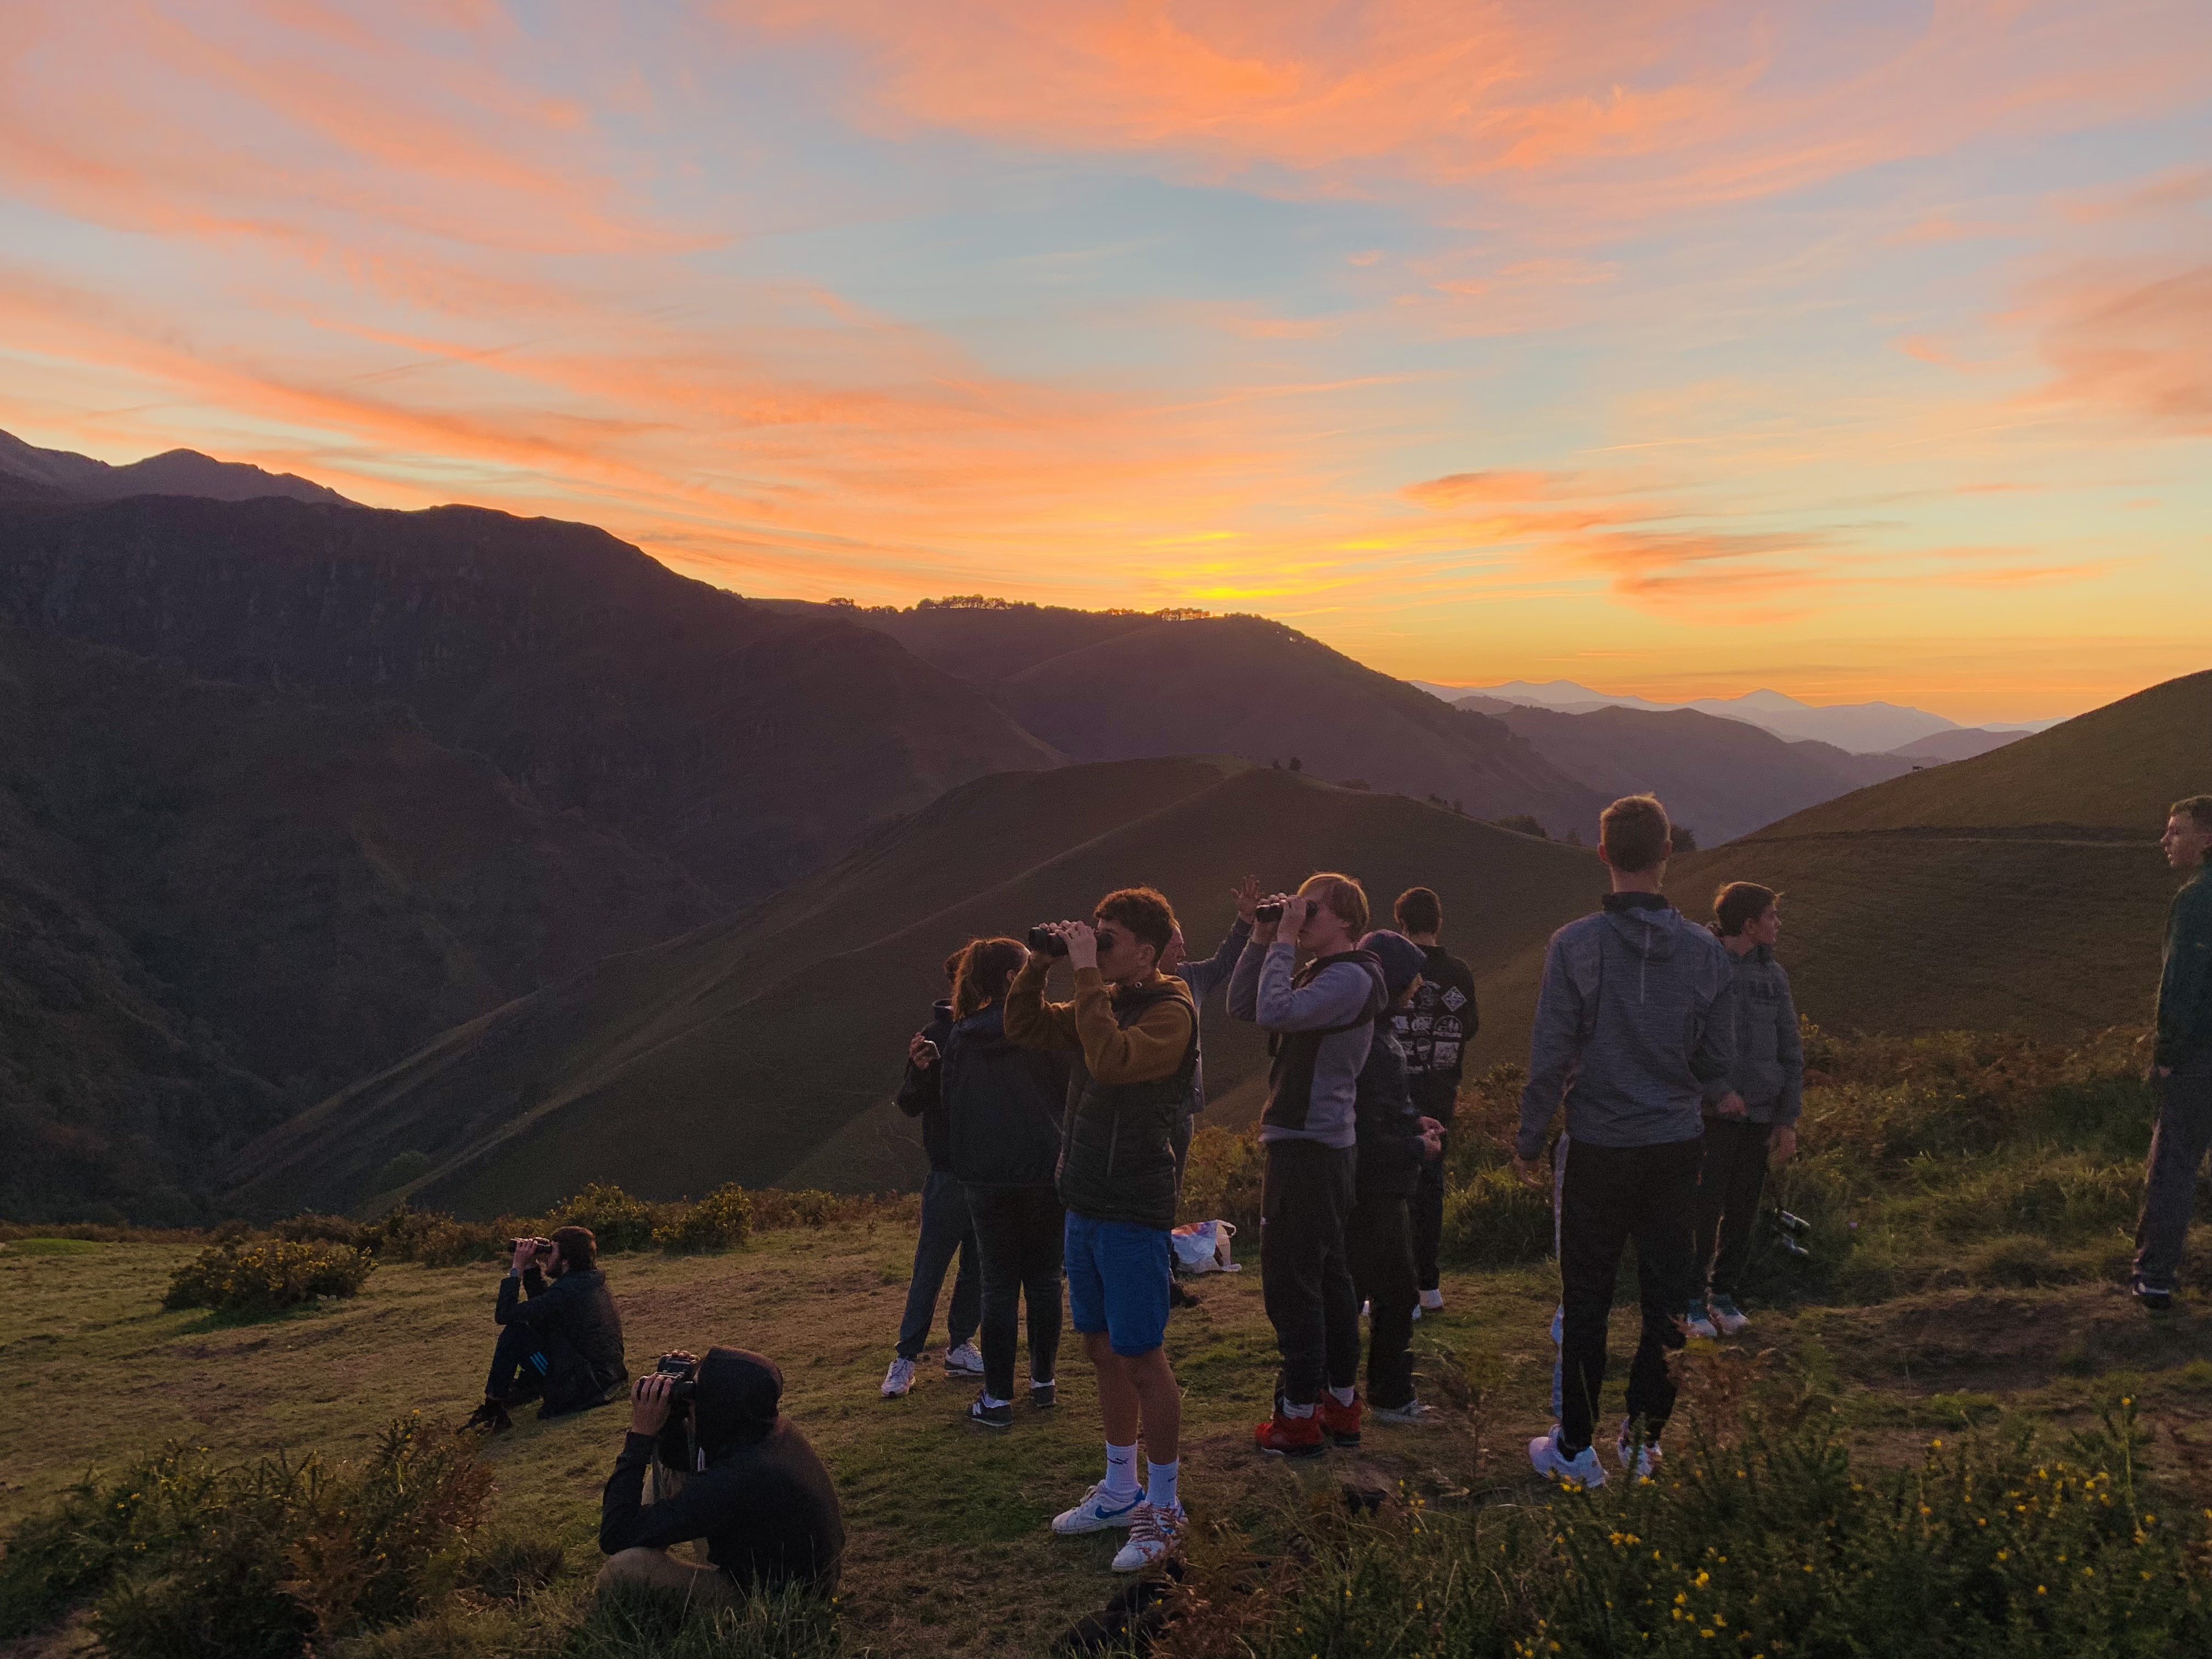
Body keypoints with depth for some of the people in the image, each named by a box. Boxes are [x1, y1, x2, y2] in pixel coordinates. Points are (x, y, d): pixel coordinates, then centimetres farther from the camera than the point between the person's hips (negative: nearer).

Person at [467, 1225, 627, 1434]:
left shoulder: (566, 1291, -20)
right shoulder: (590, 1281, 8)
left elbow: (503, 1314, -14)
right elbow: (543, 1304, 21)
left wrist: (517, 1268, -7)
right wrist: (531, 1266, 10)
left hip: (583, 1390, -9)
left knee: (514, 1332, -6)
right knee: (537, 1326, 22)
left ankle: (493, 1407, 7)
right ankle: (522, 1391, 30)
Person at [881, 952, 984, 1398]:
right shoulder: (936, 1036, -5)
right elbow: (910, 1105, -5)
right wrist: (920, 1071, -23)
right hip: (950, 1172, -3)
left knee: (978, 1265, 10)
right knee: (930, 1266, 1)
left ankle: (960, 1346, 23)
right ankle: (906, 1357, 9)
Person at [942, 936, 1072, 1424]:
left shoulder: (959, 1035, 2)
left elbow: (951, 1105, 9)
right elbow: (1070, 1091, -3)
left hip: (984, 1177, 2)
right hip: (1042, 1170, -2)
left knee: (999, 1284, 6)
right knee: (1043, 1279, 12)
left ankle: (998, 1398, 7)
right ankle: (1043, 1381, 21)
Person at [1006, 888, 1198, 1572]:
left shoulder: (1170, 1012, -16)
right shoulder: (1103, 1001, 9)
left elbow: (1110, 1059, -33)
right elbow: (1025, 1027, 13)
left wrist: (1086, 974, -27)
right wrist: (1039, 963, -2)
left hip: (1133, 1214, -8)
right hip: (1085, 1206, 8)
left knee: (1142, 1361, 0)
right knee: (1102, 1350, 17)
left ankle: (1165, 1507, 16)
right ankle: (1121, 1490, 31)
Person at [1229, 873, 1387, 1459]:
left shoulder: (1349, 977, -15)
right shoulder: (1318, 973, 16)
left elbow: (1274, 1013, -28)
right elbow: (1243, 1007, 14)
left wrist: (1284, 943, -18)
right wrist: (1263, 941, 6)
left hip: (1308, 1150, -10)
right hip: (1323, 1146, 10)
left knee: (1291, 1282, -5)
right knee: (1327, 1277, 16)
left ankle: (1300, 1416, 2)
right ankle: (1342, 1402, 27)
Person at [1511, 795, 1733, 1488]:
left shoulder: (1575, 945, -13)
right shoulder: (1704, 950, -4)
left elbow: (1550, 1058, -12)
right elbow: (1718, 1062, 1)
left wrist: (1528, 1143, 0)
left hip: (1598, 1147, -2)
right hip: (1678, 1145, 3)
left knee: (1585, 1301, 8)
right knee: (1666, 1294, 14)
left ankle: (1575, 1448, 17)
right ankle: (1644, 1437, 23)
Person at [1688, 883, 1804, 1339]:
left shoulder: (1773, 976, 9)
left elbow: (1791, 1053, 11)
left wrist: (1788, 1121, 6)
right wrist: (1719, 1092, -17)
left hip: (1760, 1115, 5)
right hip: (1711, 1113, -5)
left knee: (1743, 1210, 9)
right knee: (1705, 1207, -3)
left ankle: (1724, 1294, 24)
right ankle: (1693, 1301, 11)